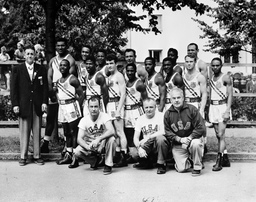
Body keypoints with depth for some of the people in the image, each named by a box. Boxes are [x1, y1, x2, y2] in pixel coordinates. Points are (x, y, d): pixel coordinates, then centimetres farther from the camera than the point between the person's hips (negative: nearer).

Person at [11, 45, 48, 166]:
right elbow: (14, 88, 2)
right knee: (24, 132, 3)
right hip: (23, 105, -1)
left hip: (38, 106, 1)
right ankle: (23, 157, 11)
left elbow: (45, 87, 6)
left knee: (37, 132, 5)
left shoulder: (41, 70, 8)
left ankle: (37, 156, 13)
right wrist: (15, 104, -6)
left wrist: (44, 102, -3)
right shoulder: (17, 70, 4)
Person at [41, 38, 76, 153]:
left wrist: (57, 87, -14)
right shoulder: (53, 60, 15)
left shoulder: (70, 60, -3)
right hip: (53, 92, 5)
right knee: (50, 117, 6)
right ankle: (45, 144, 10)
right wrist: (50, 89, -8)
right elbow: (49, 76, 8)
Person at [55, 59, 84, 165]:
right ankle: (68, 155, 19)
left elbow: (81, 95, -10)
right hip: (62, 108, 8)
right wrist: (59, 101, 10)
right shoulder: (58, 81, 14)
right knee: (67, 133, 12)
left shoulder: (73, 79, -9)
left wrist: (77, 107, -13)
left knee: (74, 132, -7)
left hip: (71, 106, -8)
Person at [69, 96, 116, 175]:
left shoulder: (104, 116, -16)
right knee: (77, 152, -25)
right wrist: (87, 147, -35)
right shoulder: (84, 120, -10)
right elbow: (79, 138, -15)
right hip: (89, 144, 2)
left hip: (103, 144, -2)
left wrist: (98, 139, -45)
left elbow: (112, 131, -33)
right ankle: (94, 161, 6)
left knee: (111, 139, -34)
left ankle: (108, 165, -17)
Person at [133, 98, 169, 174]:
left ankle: (161, 164, -17)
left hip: (159, 144, -4)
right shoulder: (140, 119, 6)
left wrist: (148, 138, -24)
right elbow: (135, 137, -1)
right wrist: (139, 147, -21)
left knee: (160, 138, -36)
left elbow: (163, 132, -20)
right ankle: (146, 163, 14)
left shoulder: (161, 116, -5)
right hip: (146, 146, 4)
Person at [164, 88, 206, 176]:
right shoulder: (168, 114, 1)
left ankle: (197, 167, -13)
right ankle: (189, 160, 28)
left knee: (196, 143, -38)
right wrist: (180, 139, -15)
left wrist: (189, 138, -20)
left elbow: (201, 128, -10)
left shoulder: (192, 109, -6)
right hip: (177, 145, 2)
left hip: (192, 139, -2)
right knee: (181, 169, -10)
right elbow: (167, 132, 0)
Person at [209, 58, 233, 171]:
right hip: (213, 107, 7)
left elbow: (230, 95, -10)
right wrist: (209, 110, 14)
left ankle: (219, 161, -10)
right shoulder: (211, 79, 13)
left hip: (222, 106, -6)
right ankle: (225, 159, 16)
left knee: (221, 135, -12)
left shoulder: (226, 78, -6)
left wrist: (227, 110, -18)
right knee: (218, 135, 8)